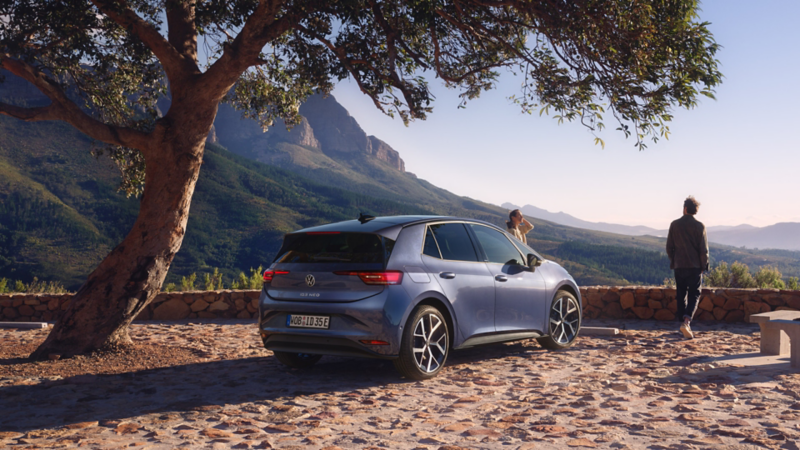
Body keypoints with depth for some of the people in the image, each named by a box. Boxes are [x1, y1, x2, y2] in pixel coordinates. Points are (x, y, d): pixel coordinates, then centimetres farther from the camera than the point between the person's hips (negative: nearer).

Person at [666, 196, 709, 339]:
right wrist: (704, 266, 5)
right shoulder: (699, 226, -4)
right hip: (695, 266, -1)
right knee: (694, 295, 4)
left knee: (681, 296, 10)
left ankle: (684, 324, 13)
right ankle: (686, 321, -17)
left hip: (679, 266, 2)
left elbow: (669, 247, 3)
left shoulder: (674, 225, 1)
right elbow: (704, 249, -5)